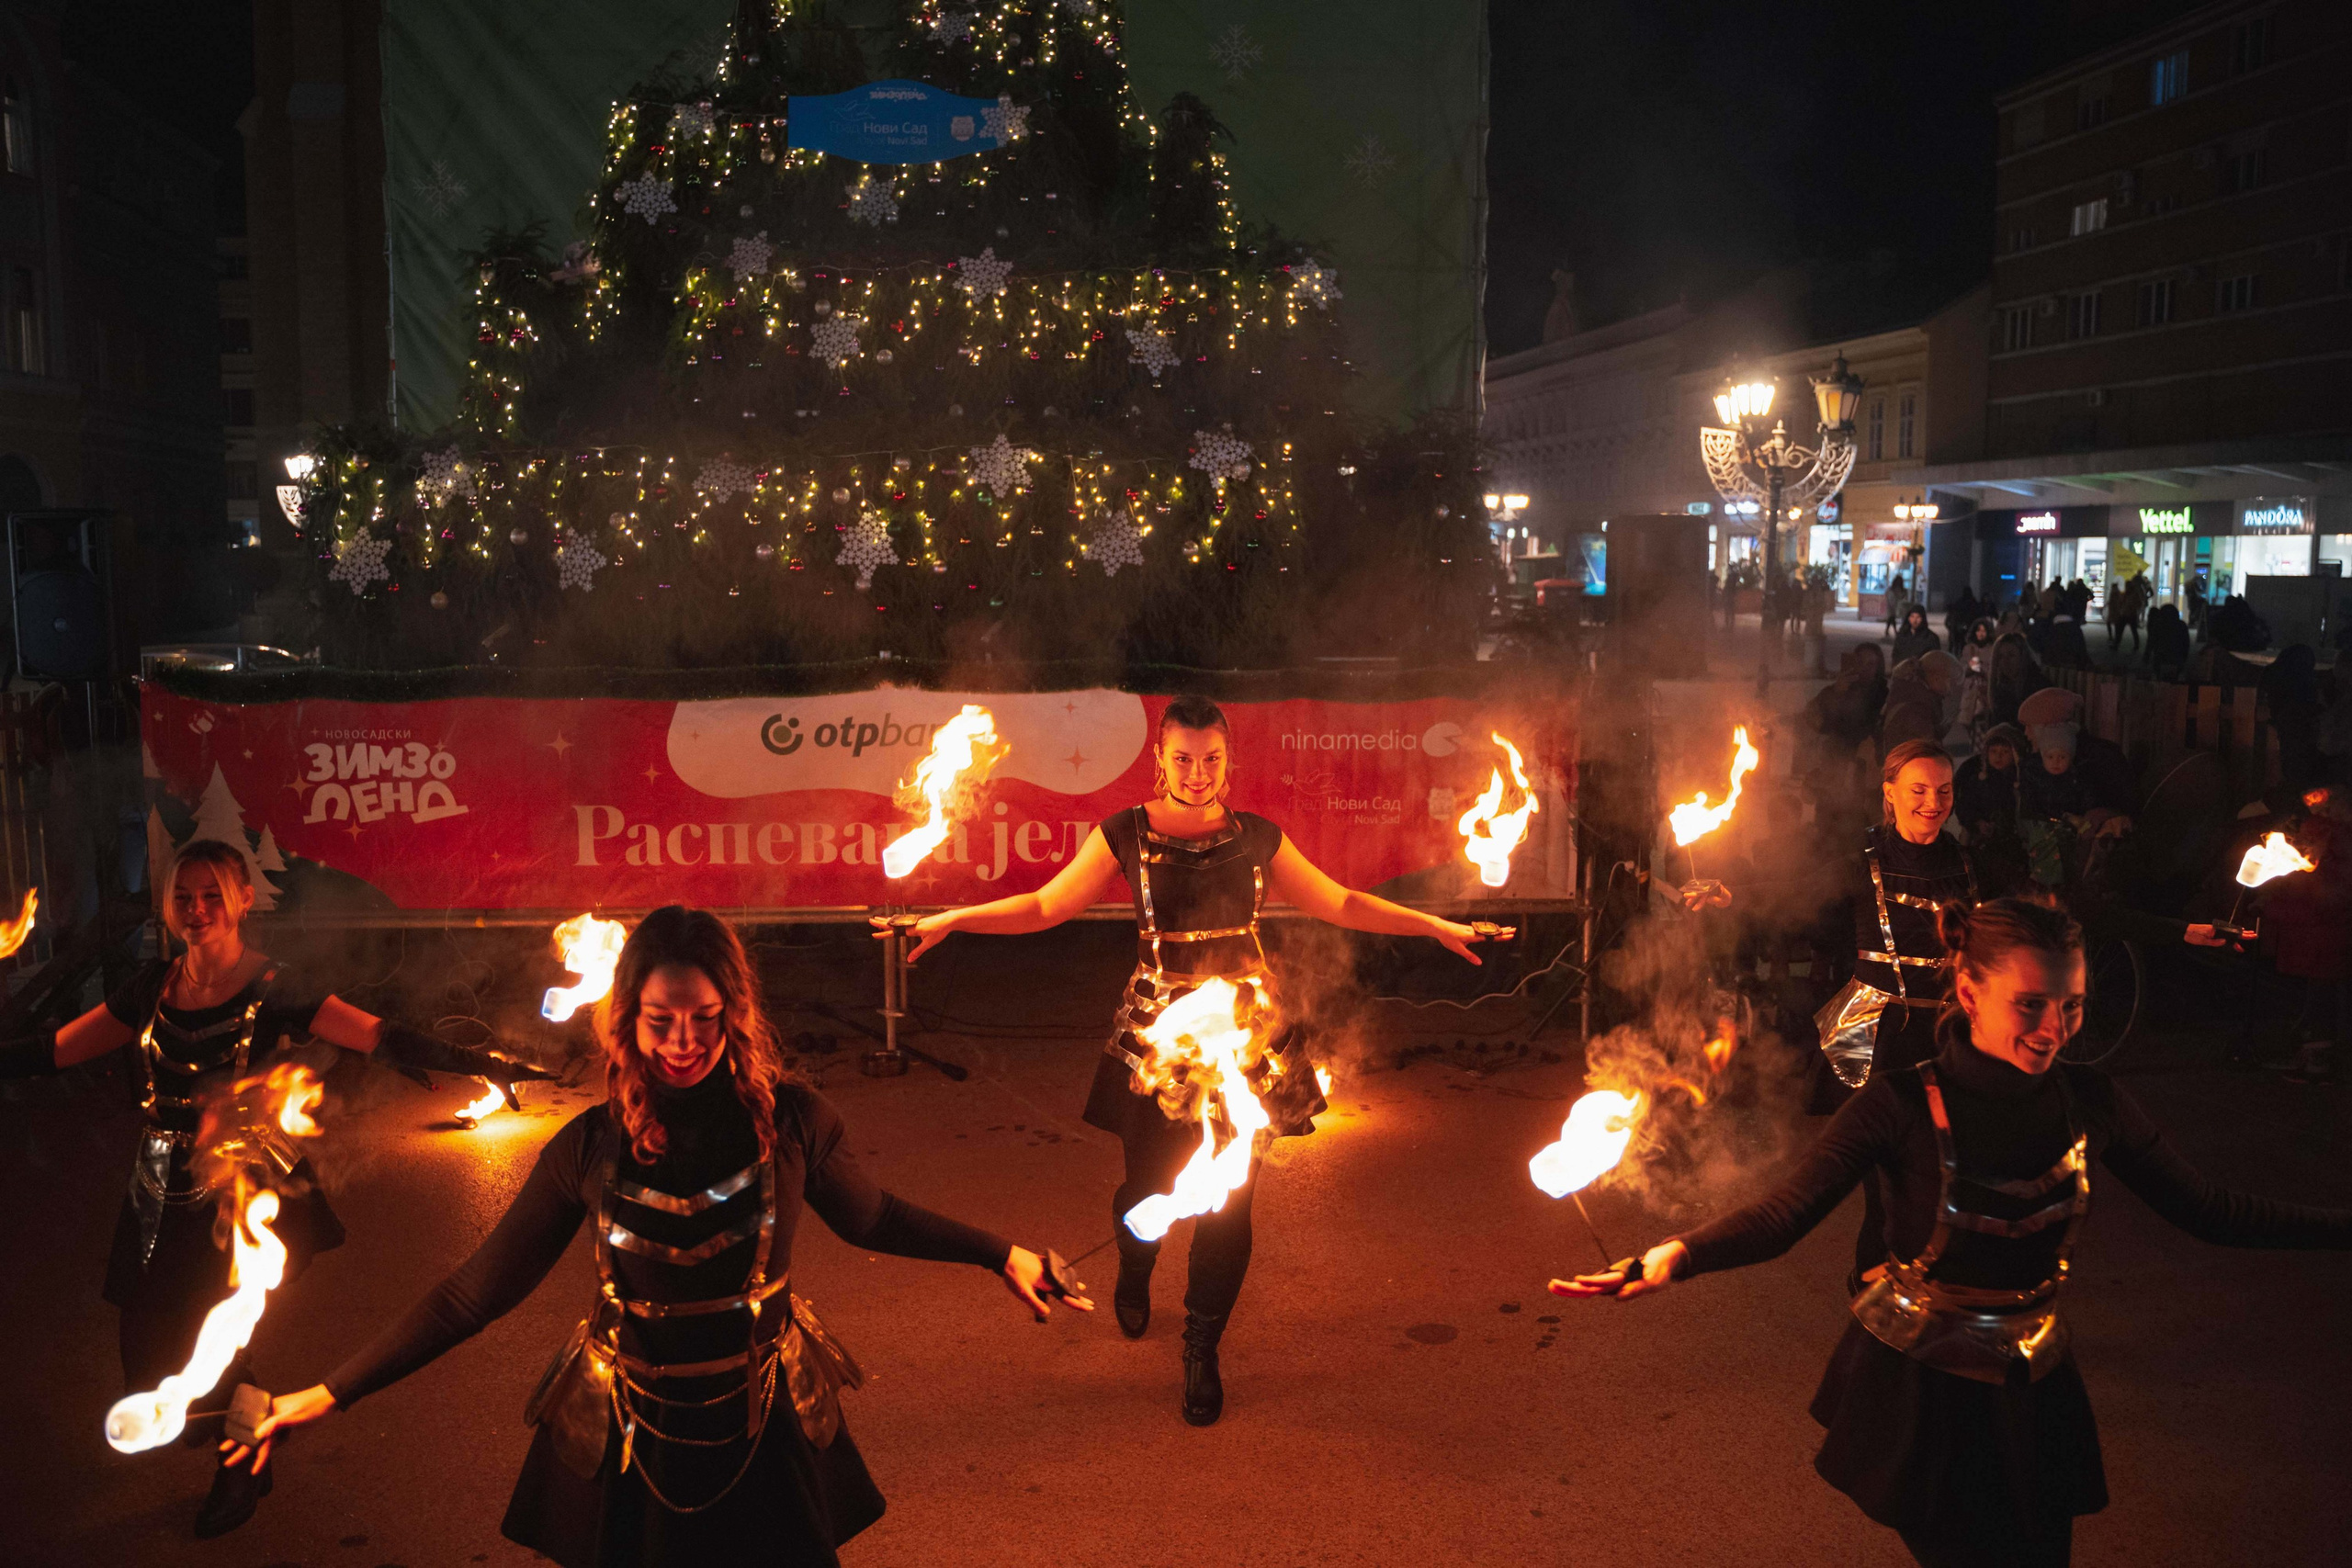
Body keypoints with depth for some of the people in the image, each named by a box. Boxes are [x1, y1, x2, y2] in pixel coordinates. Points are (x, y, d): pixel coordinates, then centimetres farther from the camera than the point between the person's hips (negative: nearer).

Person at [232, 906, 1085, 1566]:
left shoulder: (790, 1119, -14)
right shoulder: (592, 1148, -13)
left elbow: (870, 1218, 5)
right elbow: (475, 1292, -5)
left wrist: (1003, 1255, 9)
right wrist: (330, 1394, -6)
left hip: (767, 1435, 0)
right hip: (630, 1449, 0)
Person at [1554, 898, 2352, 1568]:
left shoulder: (2090, 1104, -7)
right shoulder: (1903, 1107, -19)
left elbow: (2208, 1210, 1)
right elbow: (1784, 1214, -25)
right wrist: (1677, 1255, -42)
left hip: (2029, 1392, 4)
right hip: (1917, 1390, -4)